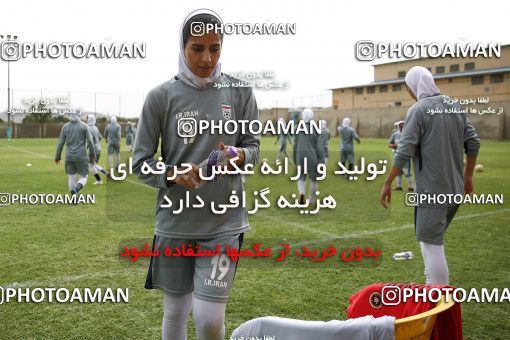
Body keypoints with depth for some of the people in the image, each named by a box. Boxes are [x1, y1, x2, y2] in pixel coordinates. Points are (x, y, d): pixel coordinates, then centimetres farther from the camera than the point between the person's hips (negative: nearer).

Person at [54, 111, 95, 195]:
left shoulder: (65, 126, 1)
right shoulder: (84, 126, -6)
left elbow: (60, 143, 1)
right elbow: (90, 141, -8)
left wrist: (57, 157, 11)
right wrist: (92, 154, 6)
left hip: (69, 156, 2)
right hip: (81, 156, -2)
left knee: (71, 178, 14)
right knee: (83, 177, 7)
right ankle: (76, 190, -24)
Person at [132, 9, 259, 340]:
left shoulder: (240, 92, 0)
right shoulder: (161, 96, -3)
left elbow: (254, 146, 6)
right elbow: (141, 162, -1)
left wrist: (238, 156, -17)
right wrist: (173, 175, -20)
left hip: (224, 223, 0)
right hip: (174, 223, 1)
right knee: (175, 313, 14)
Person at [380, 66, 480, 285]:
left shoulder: (418, 110, -11)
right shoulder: (455, 106, 9)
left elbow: (404, 152, -16)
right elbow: (473, 143, 10)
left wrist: (387, 183, -9)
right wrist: (468, 176, 20)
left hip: (432, 190, -7)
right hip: (455, 189, 8)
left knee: (432, 244, 0)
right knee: (429, 238, 20)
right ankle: (432, 283, 28)